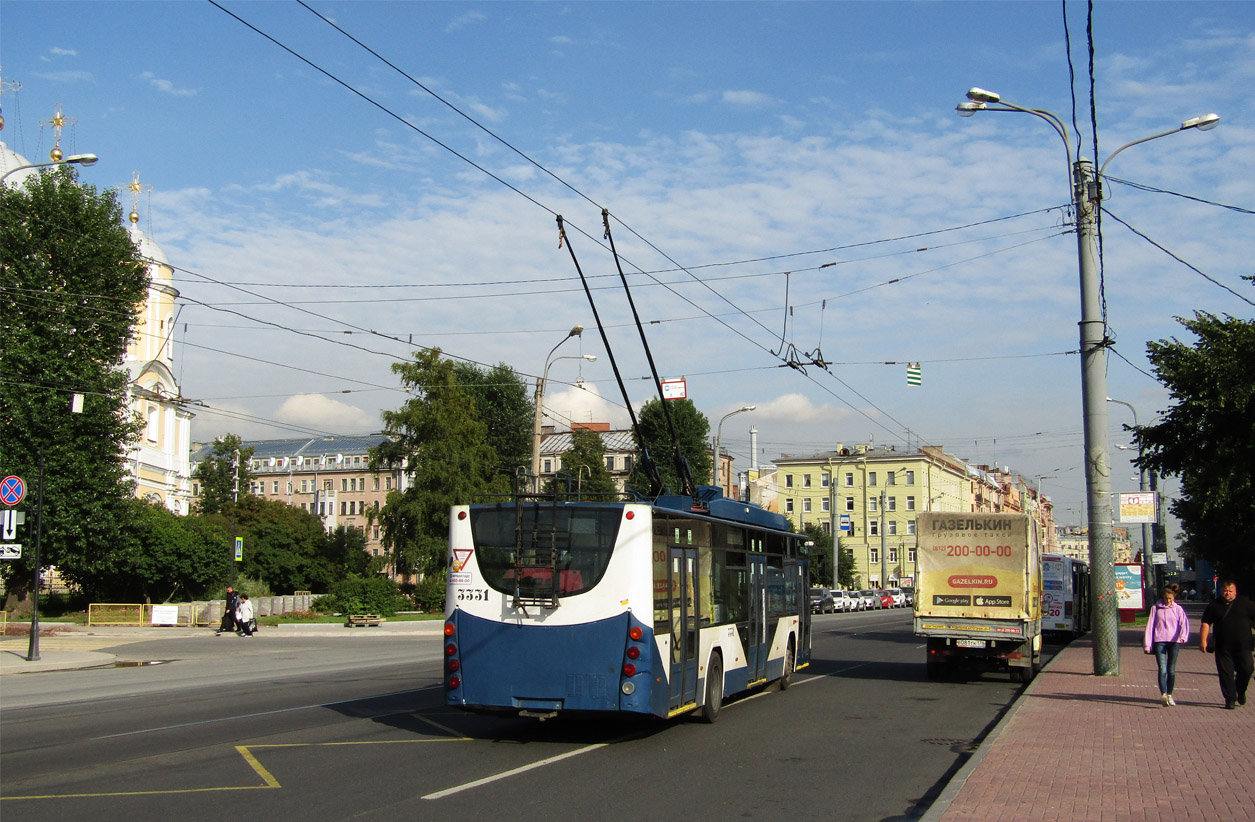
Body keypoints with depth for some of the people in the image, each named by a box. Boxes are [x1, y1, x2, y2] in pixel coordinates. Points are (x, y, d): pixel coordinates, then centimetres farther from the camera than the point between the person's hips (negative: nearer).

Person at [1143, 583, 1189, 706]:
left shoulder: (1178, 609, 8)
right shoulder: (1156, 608, 7)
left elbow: (1184, 623, -1)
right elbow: (1150, 625, 7)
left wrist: (1182, 637, -22)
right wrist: (1147, 645, 2)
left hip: (1174, 642, 1)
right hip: (1159, 641, -1)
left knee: (1171, 670, 5)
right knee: (1162, 669, -14)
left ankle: (1169, 695, 17)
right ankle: (1163, 695, -28)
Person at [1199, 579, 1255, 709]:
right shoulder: (1214, 606, 6)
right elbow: (1206, 624, 3)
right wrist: (1203, 640, -9)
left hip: (1243, 646, 0)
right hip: (1223, 648, 0)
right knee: (1225, 673, -1)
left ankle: (1241, 692, 24)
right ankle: (1230, 699, 8)